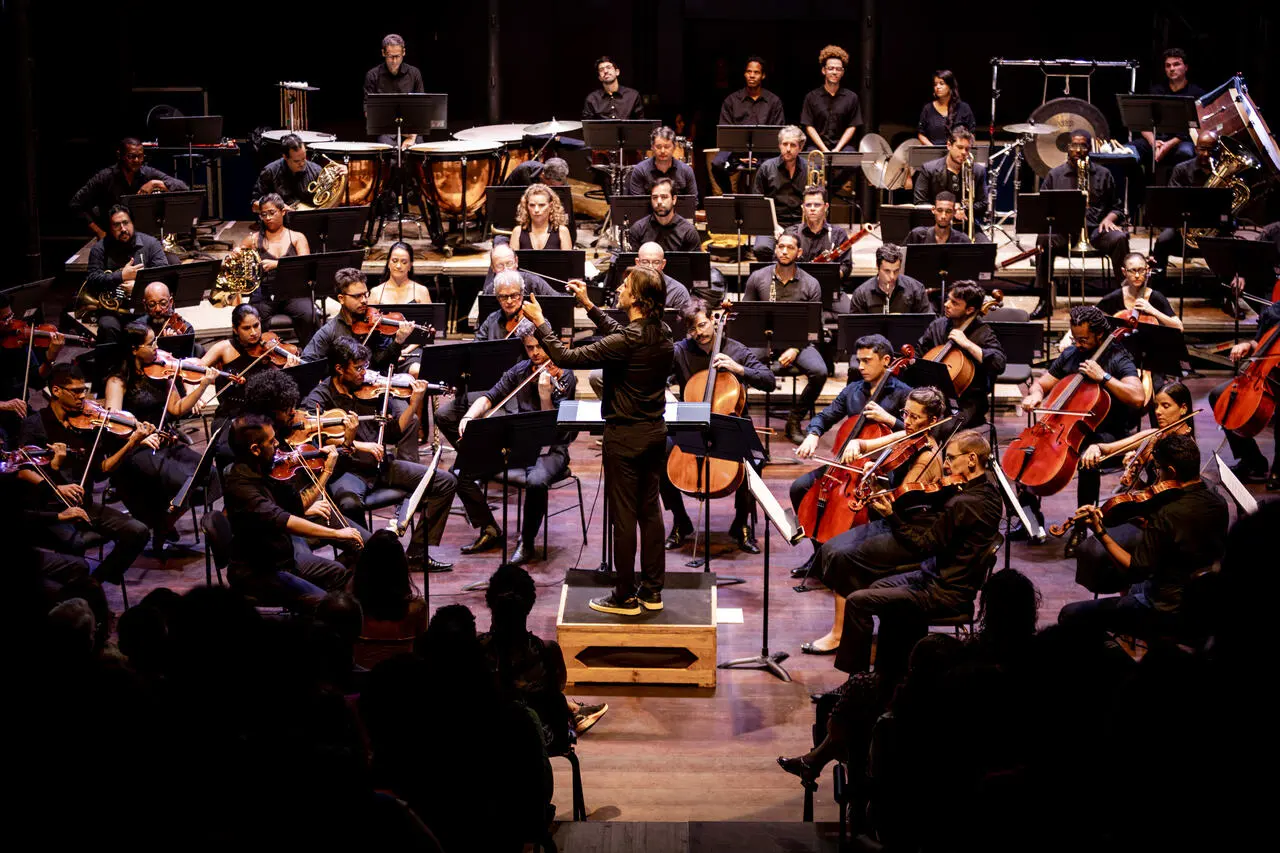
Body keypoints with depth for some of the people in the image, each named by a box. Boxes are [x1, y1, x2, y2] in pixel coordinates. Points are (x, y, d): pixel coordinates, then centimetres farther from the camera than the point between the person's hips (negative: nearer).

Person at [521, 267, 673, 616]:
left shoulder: (627, 342, -25)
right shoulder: (661, 333, 0)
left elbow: (566, 357, -21)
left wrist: (539, 322, -10)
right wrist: (589, 306, 24)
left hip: (626, 435, -7)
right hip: (655, 431, 8)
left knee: (623, 515, 2)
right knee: (650, 511, 14)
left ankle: (625, 597, 9)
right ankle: (652, 591, 20)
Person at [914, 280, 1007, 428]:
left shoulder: (982, 333, -7)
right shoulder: (938, 326, 10)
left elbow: (999, 365, -22)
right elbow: (918, 351, 25)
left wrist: (967, 343, -21)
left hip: (967, 401, -5)